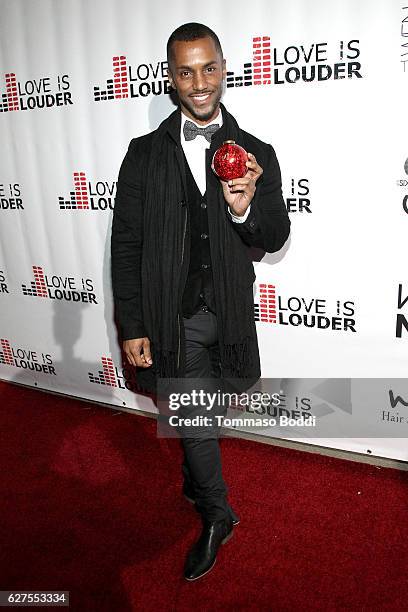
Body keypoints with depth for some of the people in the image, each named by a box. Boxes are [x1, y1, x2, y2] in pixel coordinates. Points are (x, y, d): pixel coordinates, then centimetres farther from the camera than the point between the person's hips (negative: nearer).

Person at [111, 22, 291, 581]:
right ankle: (217, 515, 34)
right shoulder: (145, 153, -2)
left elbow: (276, 238, -3)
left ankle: (194, 481, 52)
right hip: (172, 316, -1)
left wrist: (245, 209, -26)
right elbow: (126, 243, -3)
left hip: (230, 313, 2)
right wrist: (131, 327, -6)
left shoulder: (256, 153, 0)